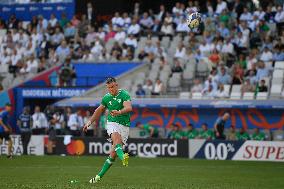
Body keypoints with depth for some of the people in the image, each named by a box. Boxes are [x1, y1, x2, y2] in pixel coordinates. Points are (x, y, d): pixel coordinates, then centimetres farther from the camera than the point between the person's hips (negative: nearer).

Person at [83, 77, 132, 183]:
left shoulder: (124, 95, -6)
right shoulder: (106, 98, 8)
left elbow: (129, 108, -23)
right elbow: (99, 110, 26)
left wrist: (119, 112, -42)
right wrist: (90, 122, 28)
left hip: (124, 126, -1)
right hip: (112, 123, 1)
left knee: (113, 153, -3)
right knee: (117, 140, -35)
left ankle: (100, 176, 8)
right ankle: (123, 157, -63)